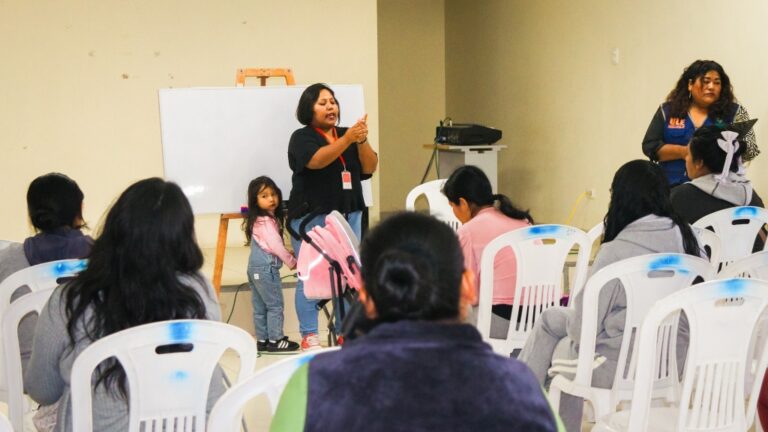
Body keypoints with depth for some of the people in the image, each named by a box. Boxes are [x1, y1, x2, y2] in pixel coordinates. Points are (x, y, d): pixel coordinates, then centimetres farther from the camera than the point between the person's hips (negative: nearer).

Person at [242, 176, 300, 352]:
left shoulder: (260, 219, 14)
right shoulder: (266, 221, -16)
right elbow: (276, 245, -17)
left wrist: (288, 255, 5)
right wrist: (292, 262, -6)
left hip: (256, 267, 10)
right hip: (266, 267, -10)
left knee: (260, 306, 12)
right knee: (275, 305, -3)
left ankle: (262, 340, 18)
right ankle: (275, 340, 1)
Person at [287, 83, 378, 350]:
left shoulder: (347, 135, 13)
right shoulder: (302, 138, -1)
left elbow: (370, 167, 3)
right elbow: (317, 160, -21)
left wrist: (362, 141, -14)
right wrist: (347, 139, -31)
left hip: (349, 215, 5)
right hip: (312, 217, -5)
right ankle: (309, 337, 0)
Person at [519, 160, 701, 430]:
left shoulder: (616, 251, -24)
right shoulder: (686, 237, -5)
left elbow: (583, 329, -17)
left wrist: (571, 322, 7)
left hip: (621, 367, -6)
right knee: (551, 318, 23)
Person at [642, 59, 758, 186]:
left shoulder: (734, 112, 3)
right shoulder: (668, 110, 5)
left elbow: (750, 151, 0)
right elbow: (649, 146, 2)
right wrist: (683, 152, -12)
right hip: (674, 187, 1)